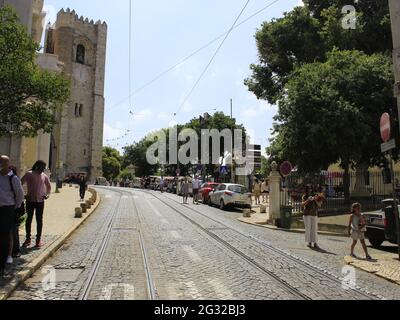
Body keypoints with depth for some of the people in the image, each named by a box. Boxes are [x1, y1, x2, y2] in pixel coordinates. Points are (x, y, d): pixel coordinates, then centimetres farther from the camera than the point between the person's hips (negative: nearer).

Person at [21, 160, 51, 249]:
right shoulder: (29, 174, -4)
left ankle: (38, 239, 13)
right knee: (29, 219, 7)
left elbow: (49, 187, 17)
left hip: (40, 201, 2)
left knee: (39, 220, 5)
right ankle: (28, 239, 21)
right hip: (30, 200, -1)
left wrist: (48, 194, 1)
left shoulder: (44, 176, 4)